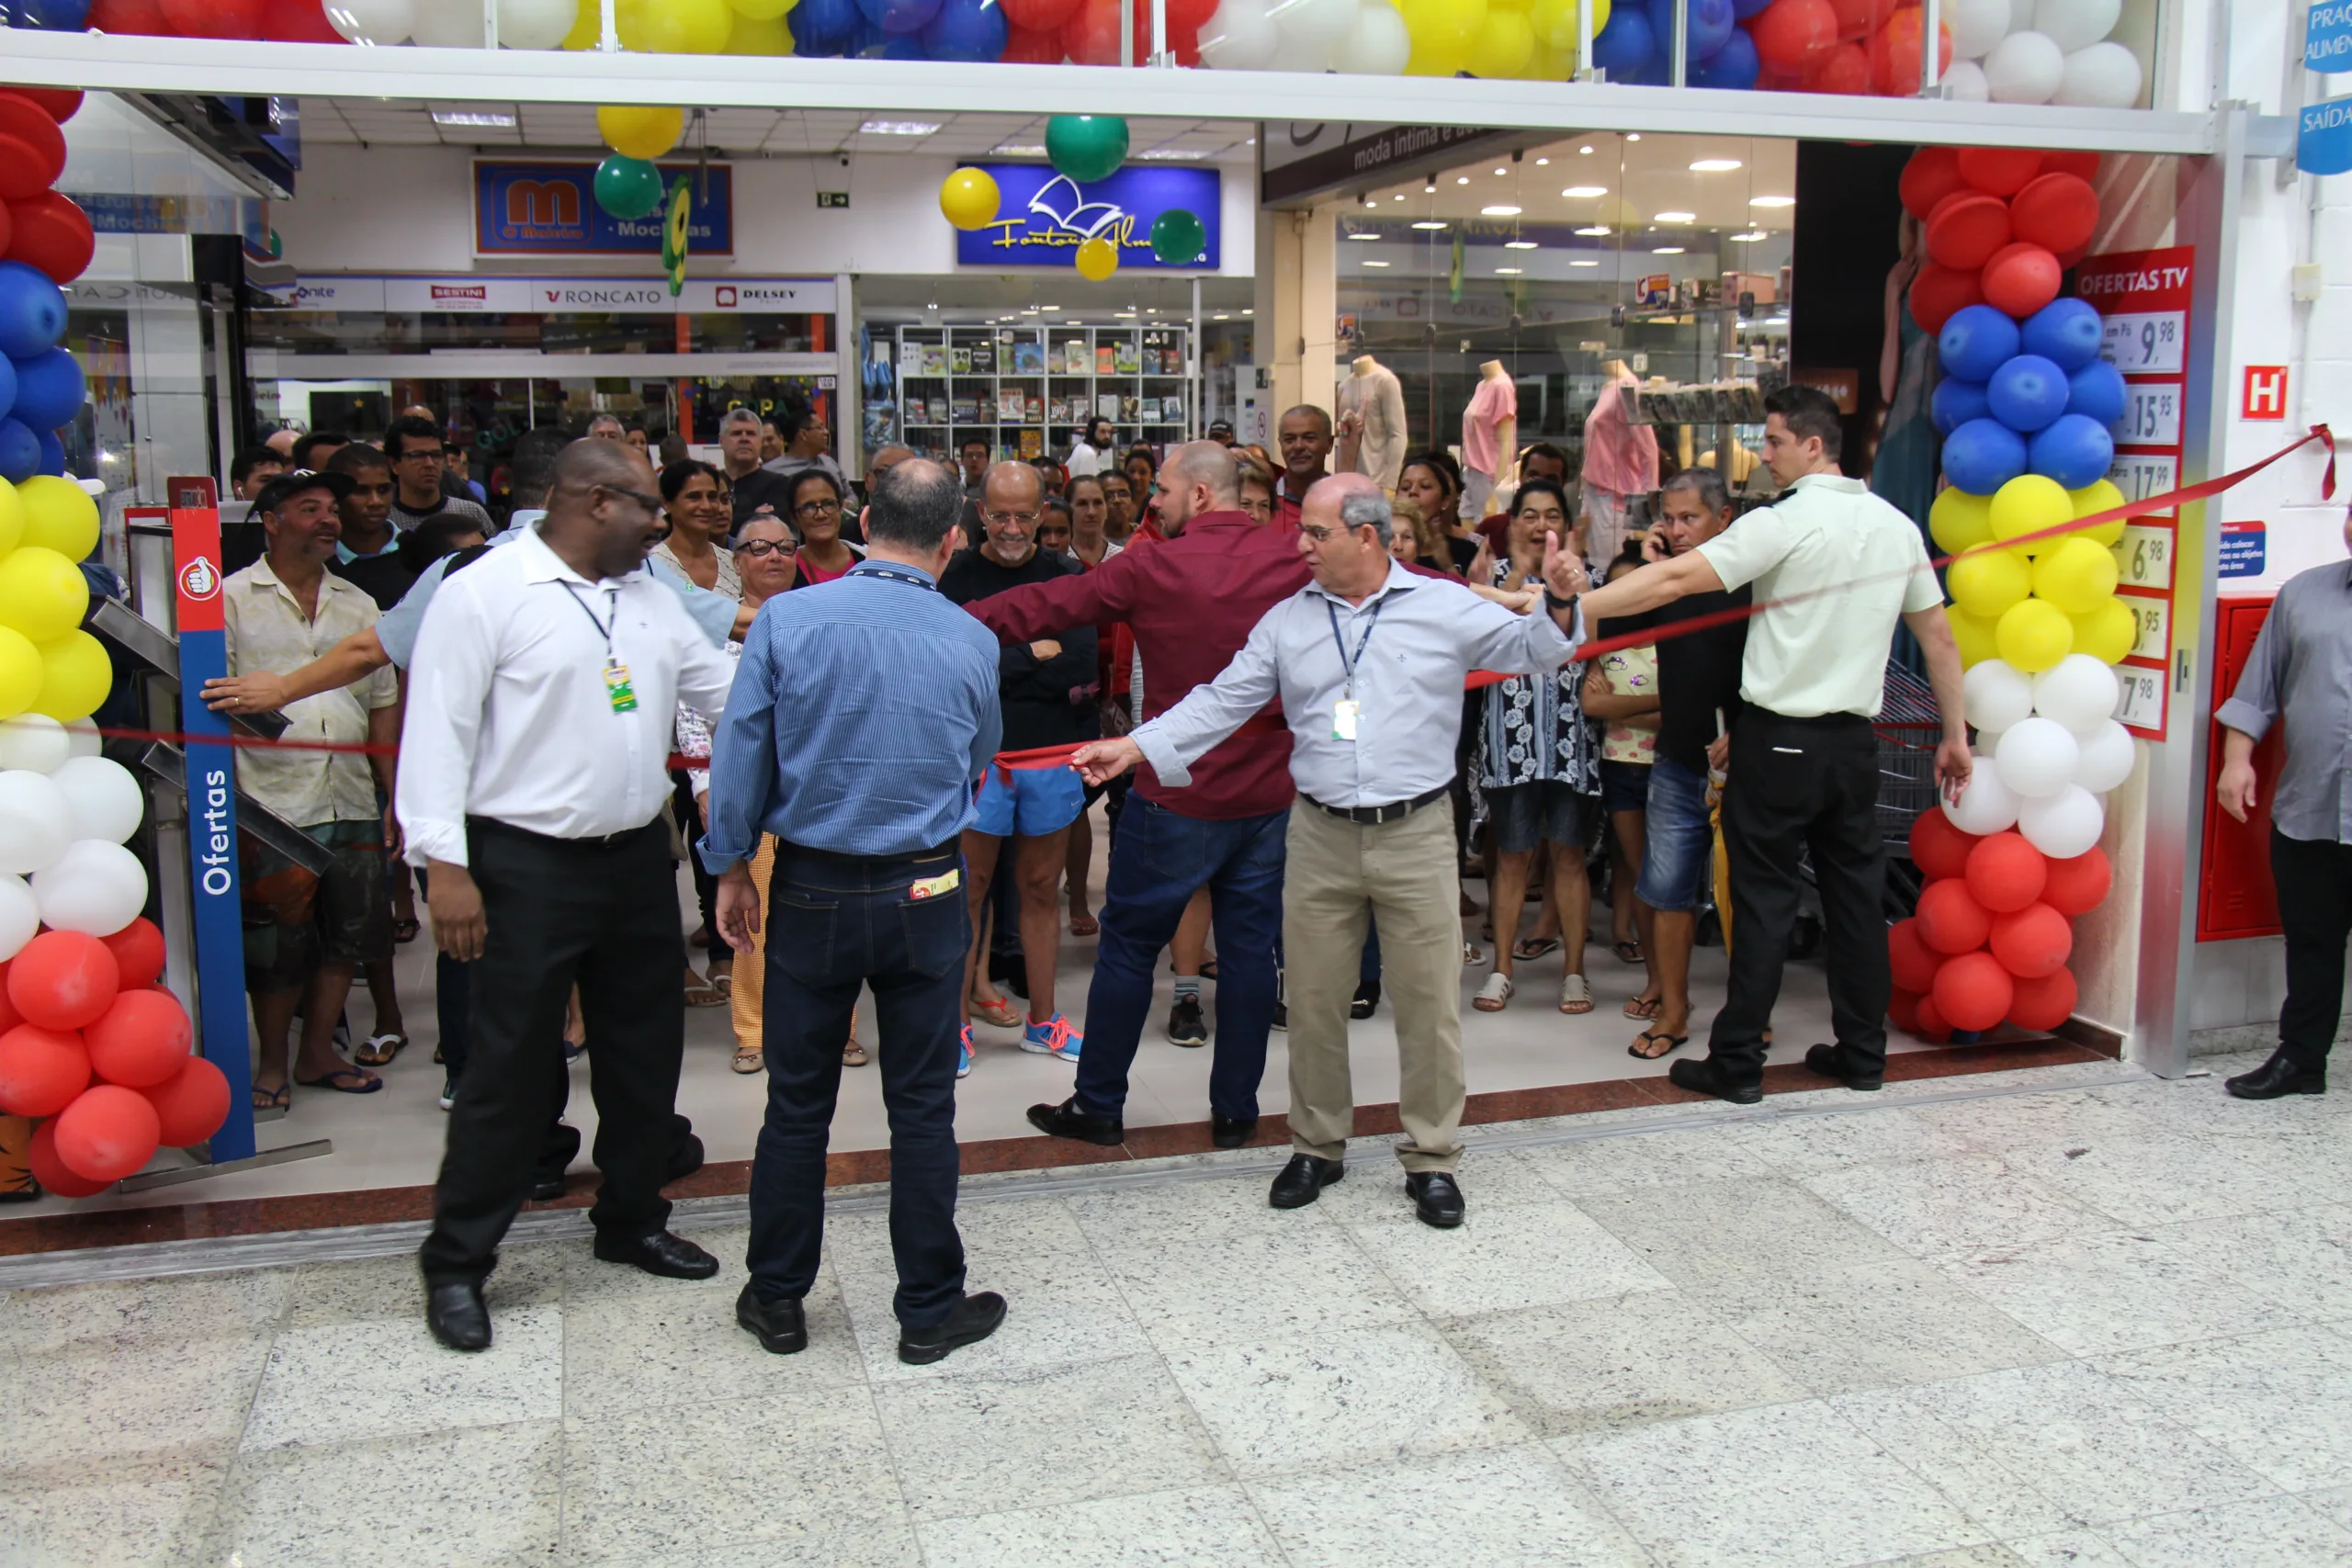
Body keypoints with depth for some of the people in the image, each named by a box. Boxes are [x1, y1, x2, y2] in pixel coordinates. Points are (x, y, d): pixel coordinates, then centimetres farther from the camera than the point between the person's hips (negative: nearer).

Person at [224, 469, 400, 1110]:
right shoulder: (232, 598, 0)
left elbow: (383, 704, 17)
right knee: (276, 949, 2)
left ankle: (317, 1052, 24)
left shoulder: (358, 605, 14)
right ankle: (272, 1064, 19)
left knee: (346, 936, 10)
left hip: (352, 805, 5)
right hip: (272, 809, -5)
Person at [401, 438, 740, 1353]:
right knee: (510, 1069, 0)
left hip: (638, 858, 7)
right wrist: (444, 865, -18)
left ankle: (632, 1221, 35)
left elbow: (722, 688, 15)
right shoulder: (483, 593, -10)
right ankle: (457, 1261, 16)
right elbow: (437, 731, -13)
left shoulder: (651, 598, 10)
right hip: (529, 867, -7)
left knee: (645, 1053, 16)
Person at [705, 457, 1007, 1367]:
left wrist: (732, 868, 6)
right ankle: (929, 1310, 18)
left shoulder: (787, 620, -9)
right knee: (922, 1107, 8)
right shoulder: (970, 642, -5)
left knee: (798, 1102, 12)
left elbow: (742, 754, -6)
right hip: (926, 896, 0)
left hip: (811, 890, 0)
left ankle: (777, 1300, 25)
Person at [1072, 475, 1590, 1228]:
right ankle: (1318, 1146, 28)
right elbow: (1223, 699, 8)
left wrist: (1560, 606, -21)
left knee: (1429, 1002, 3)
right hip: (1319, 835, 2)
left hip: (1416, 834, -2)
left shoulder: (1443, 606, 1)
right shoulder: (1288, 621, 7)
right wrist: (1136, 746, -1)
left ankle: (1431, 1158, 19)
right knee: (1312, 1000, 9)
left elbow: (1526, 647, 1)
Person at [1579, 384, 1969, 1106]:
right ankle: (1863, 1052, 23)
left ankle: (1736, 1063, 6)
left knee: (1764, 900, -1)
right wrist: (1955, 735, 19)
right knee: (1856, 893, 14)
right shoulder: (1896, 525, 8)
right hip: (1854, 741, 6)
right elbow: (1939, 636, 12)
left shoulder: (1784, 523, -13)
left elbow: (1675, 580, -20)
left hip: (1780, 740, -6)